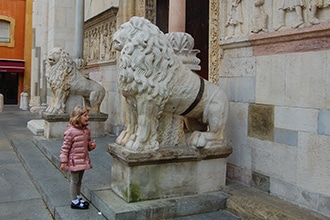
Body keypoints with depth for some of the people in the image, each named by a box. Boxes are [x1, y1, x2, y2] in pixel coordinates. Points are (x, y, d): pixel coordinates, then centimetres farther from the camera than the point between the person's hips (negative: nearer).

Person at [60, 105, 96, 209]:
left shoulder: (86, 131, 4)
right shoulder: (71, 131, -20)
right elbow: (65, 147, -16)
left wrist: (91, 145, -2)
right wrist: (63, 161, -16)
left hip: (83, 160, 7)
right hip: (74, 161, -7)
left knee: (79, 180, 20)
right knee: (74, 180, 5)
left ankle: (78, 197, 36)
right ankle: (74, 201, 17)